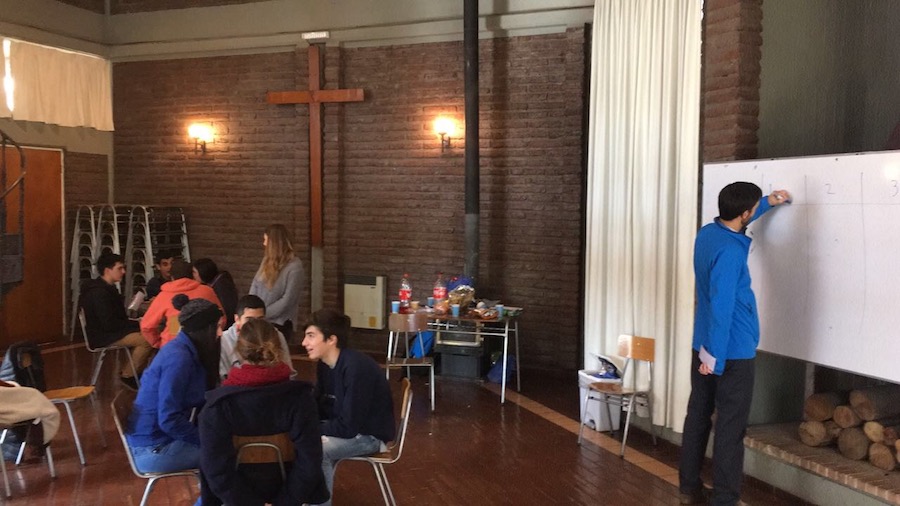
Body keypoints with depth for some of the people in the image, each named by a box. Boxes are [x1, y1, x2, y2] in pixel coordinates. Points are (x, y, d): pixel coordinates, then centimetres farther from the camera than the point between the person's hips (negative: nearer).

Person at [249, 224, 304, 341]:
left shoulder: (294, 266, -14)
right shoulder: (267, 259, 6)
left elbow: (287, 300, -16)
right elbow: (255, 285, 8)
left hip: (279, 322, -5)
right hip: (259, 320, 5)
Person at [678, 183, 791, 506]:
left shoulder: (707, 233, 5)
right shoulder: (730, 252, -23)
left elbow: (737, 224, 31)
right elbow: (721, 307, -25)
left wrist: (767, 203, 31)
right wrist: (713, 355, -24)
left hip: (702, 344, 9)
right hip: (732, 351, -9)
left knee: (698, 416, 14)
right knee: (730, 427, 0)